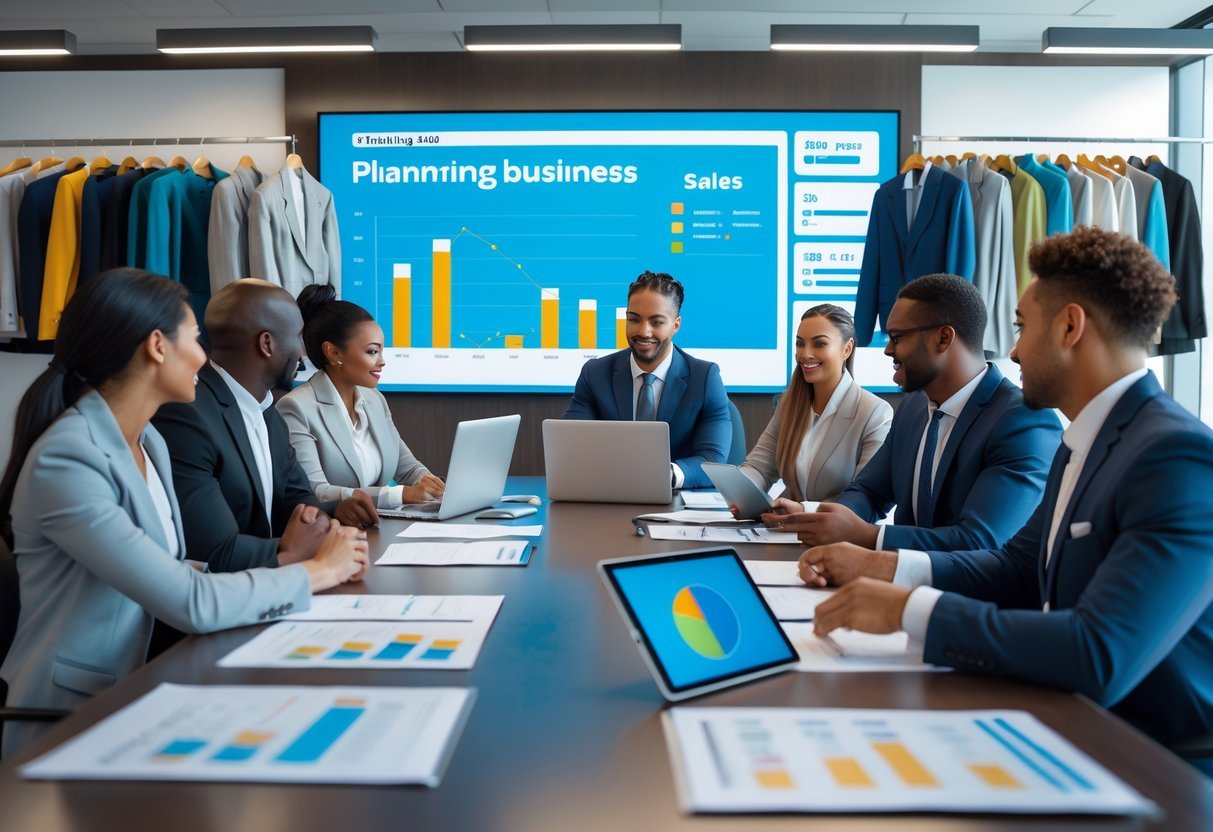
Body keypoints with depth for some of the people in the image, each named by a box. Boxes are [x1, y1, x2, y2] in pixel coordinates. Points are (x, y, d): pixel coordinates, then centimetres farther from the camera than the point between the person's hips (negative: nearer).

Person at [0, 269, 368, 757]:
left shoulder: (148, 442, 5)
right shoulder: (64, 462, -23)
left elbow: (171, 577, 3)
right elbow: (191, 604, -26)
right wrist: (317, 571, -14)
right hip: (67, 722, -7)